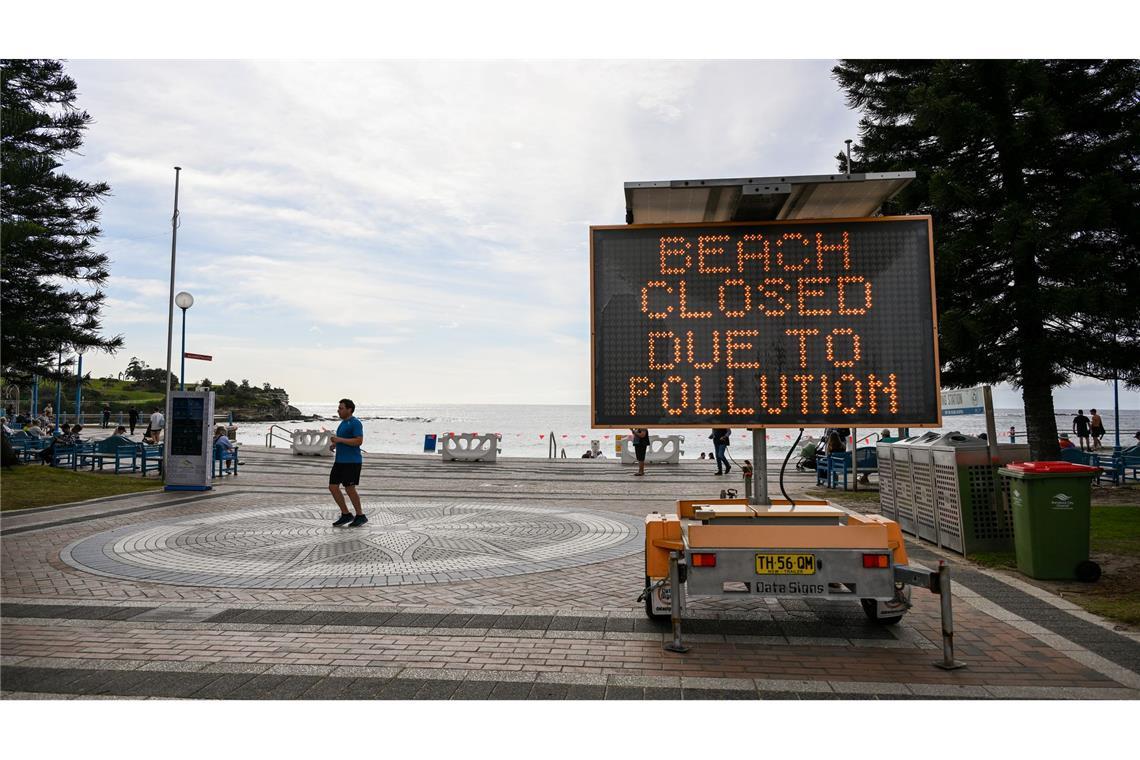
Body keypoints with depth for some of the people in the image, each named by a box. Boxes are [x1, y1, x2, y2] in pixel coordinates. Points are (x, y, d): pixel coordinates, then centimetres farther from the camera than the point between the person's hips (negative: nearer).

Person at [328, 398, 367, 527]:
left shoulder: (355, 423, -12)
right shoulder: (343, 423, 16)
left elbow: (359, 441, -21)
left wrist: (339, 440, -20)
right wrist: (335, 444, 8)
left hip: (352, 462, -9)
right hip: (340, 461, 9)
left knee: (349, 489, -5)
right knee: (333, 487, 3)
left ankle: (360, 516, 10)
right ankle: (346, 515, 13)